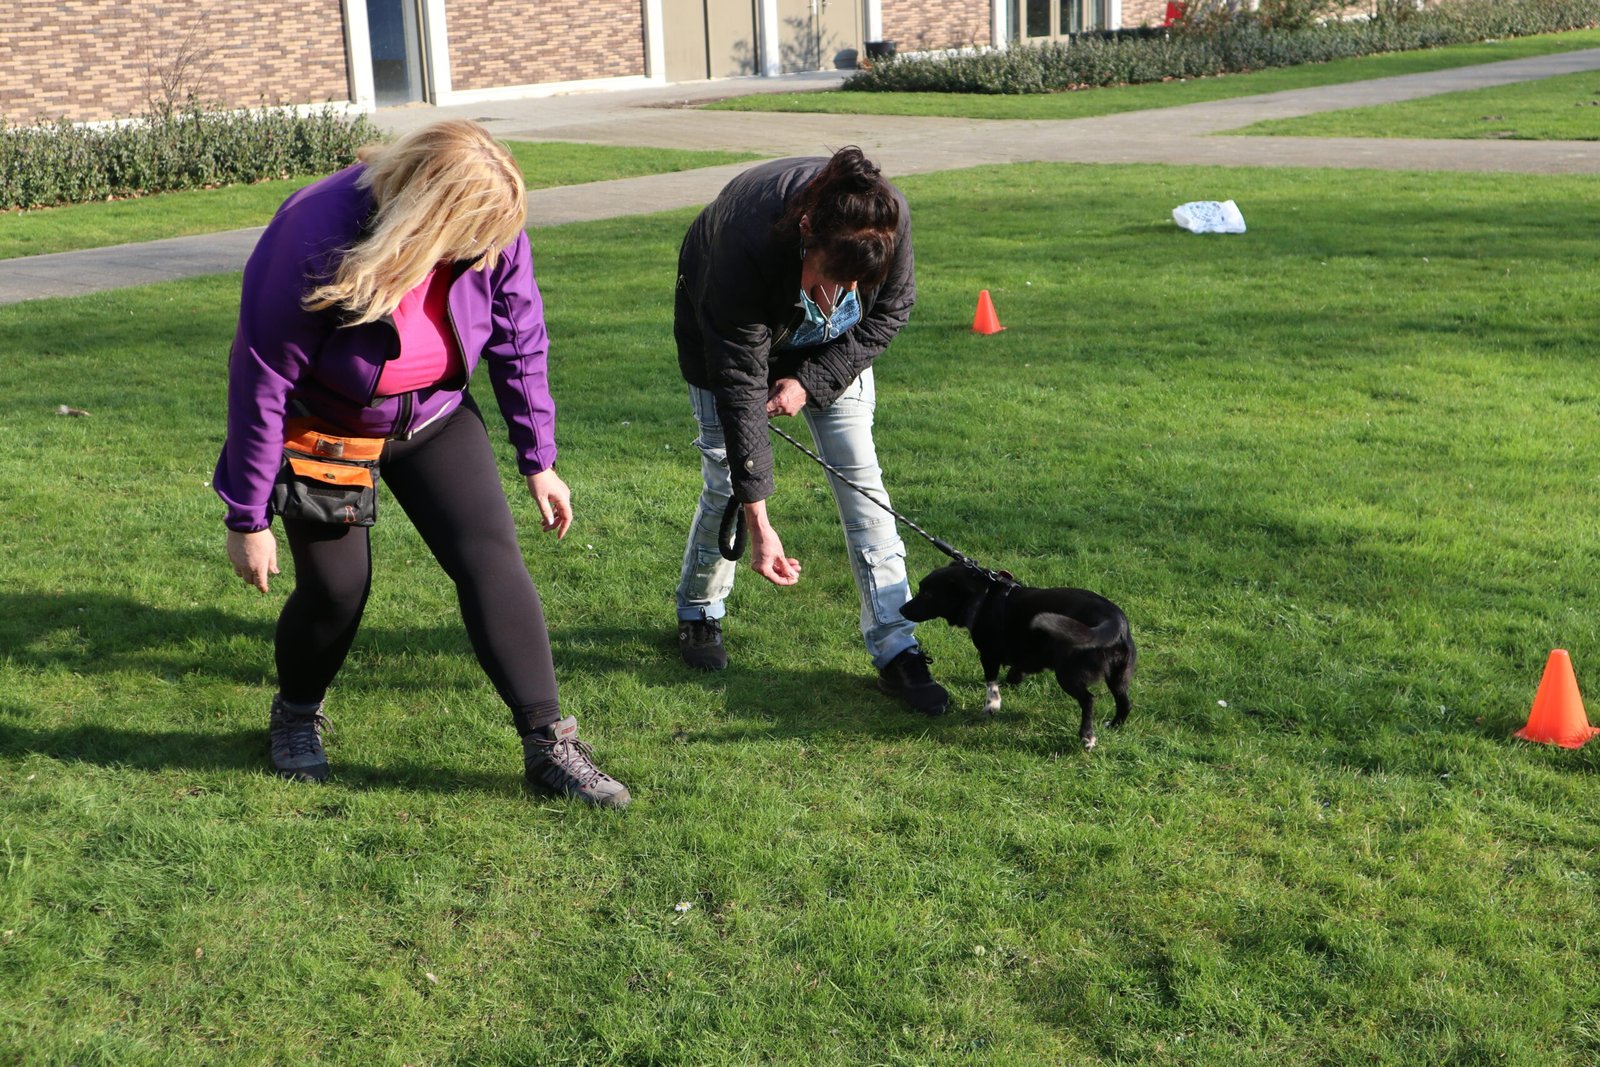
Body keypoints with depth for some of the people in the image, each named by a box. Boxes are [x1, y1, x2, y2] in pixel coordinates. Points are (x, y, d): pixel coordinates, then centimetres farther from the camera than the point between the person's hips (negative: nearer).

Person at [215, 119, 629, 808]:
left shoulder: (492, 229, -21)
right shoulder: (314, 241, -34)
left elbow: (520, 344, -4)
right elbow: (260, 381, -24)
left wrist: (538, 462, 0)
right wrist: (247, 519, -18)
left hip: (432, 416, 3)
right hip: (324, 429, -3)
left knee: (493, 558, -11)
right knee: (336, 585, -3)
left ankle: (550, 747, -6)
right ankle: (296, 715, 31)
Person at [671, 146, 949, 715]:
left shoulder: (891, 220, -34)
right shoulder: (747, 245, -42)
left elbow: (891, 311, -12)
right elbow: (739, 381, -36)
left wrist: (812, 382, -22)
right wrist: (759, 524, -36)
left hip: (832, 348, 3)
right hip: (730, 337, -3)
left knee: (860, 476, -6)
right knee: (727, 481, -2)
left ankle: (897, 651, -3)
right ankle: (699, 612, 27)